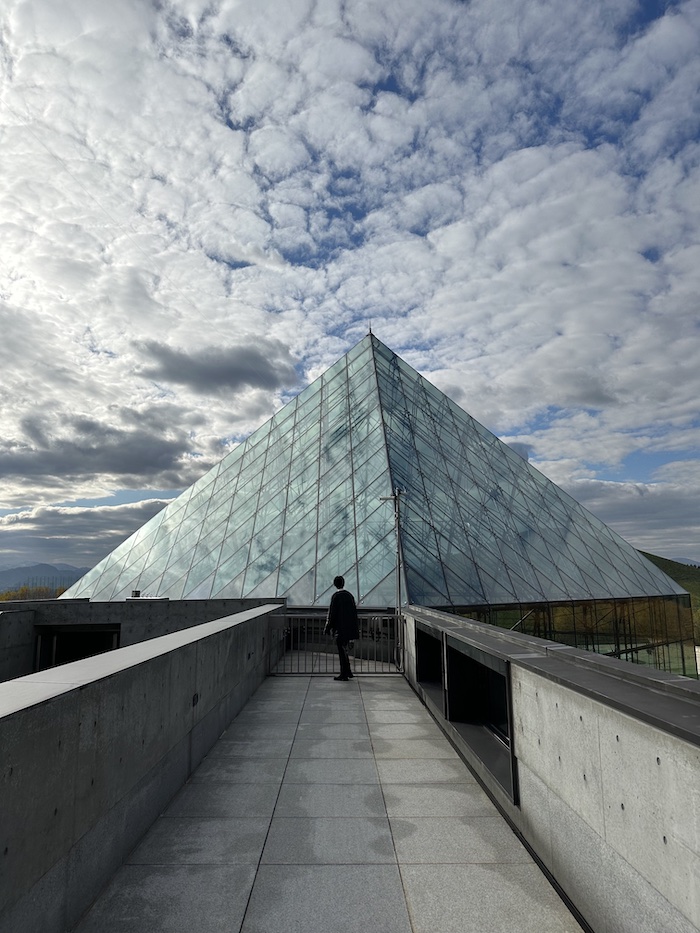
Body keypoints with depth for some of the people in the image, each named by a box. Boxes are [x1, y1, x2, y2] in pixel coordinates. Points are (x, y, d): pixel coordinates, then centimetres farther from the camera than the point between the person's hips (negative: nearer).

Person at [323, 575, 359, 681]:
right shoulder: (350, 595, 6)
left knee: (342, 650, 1)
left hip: (340, 628, -6)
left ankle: (344, 674, 6)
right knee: (343, 650, 19)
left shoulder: (336, 596, -13)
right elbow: (354, 612, 10)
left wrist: (327, 628, -5)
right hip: (349, 628, 7)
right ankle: (347, 672, 24)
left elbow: (332, 614, -13)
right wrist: (353, 630, 19)